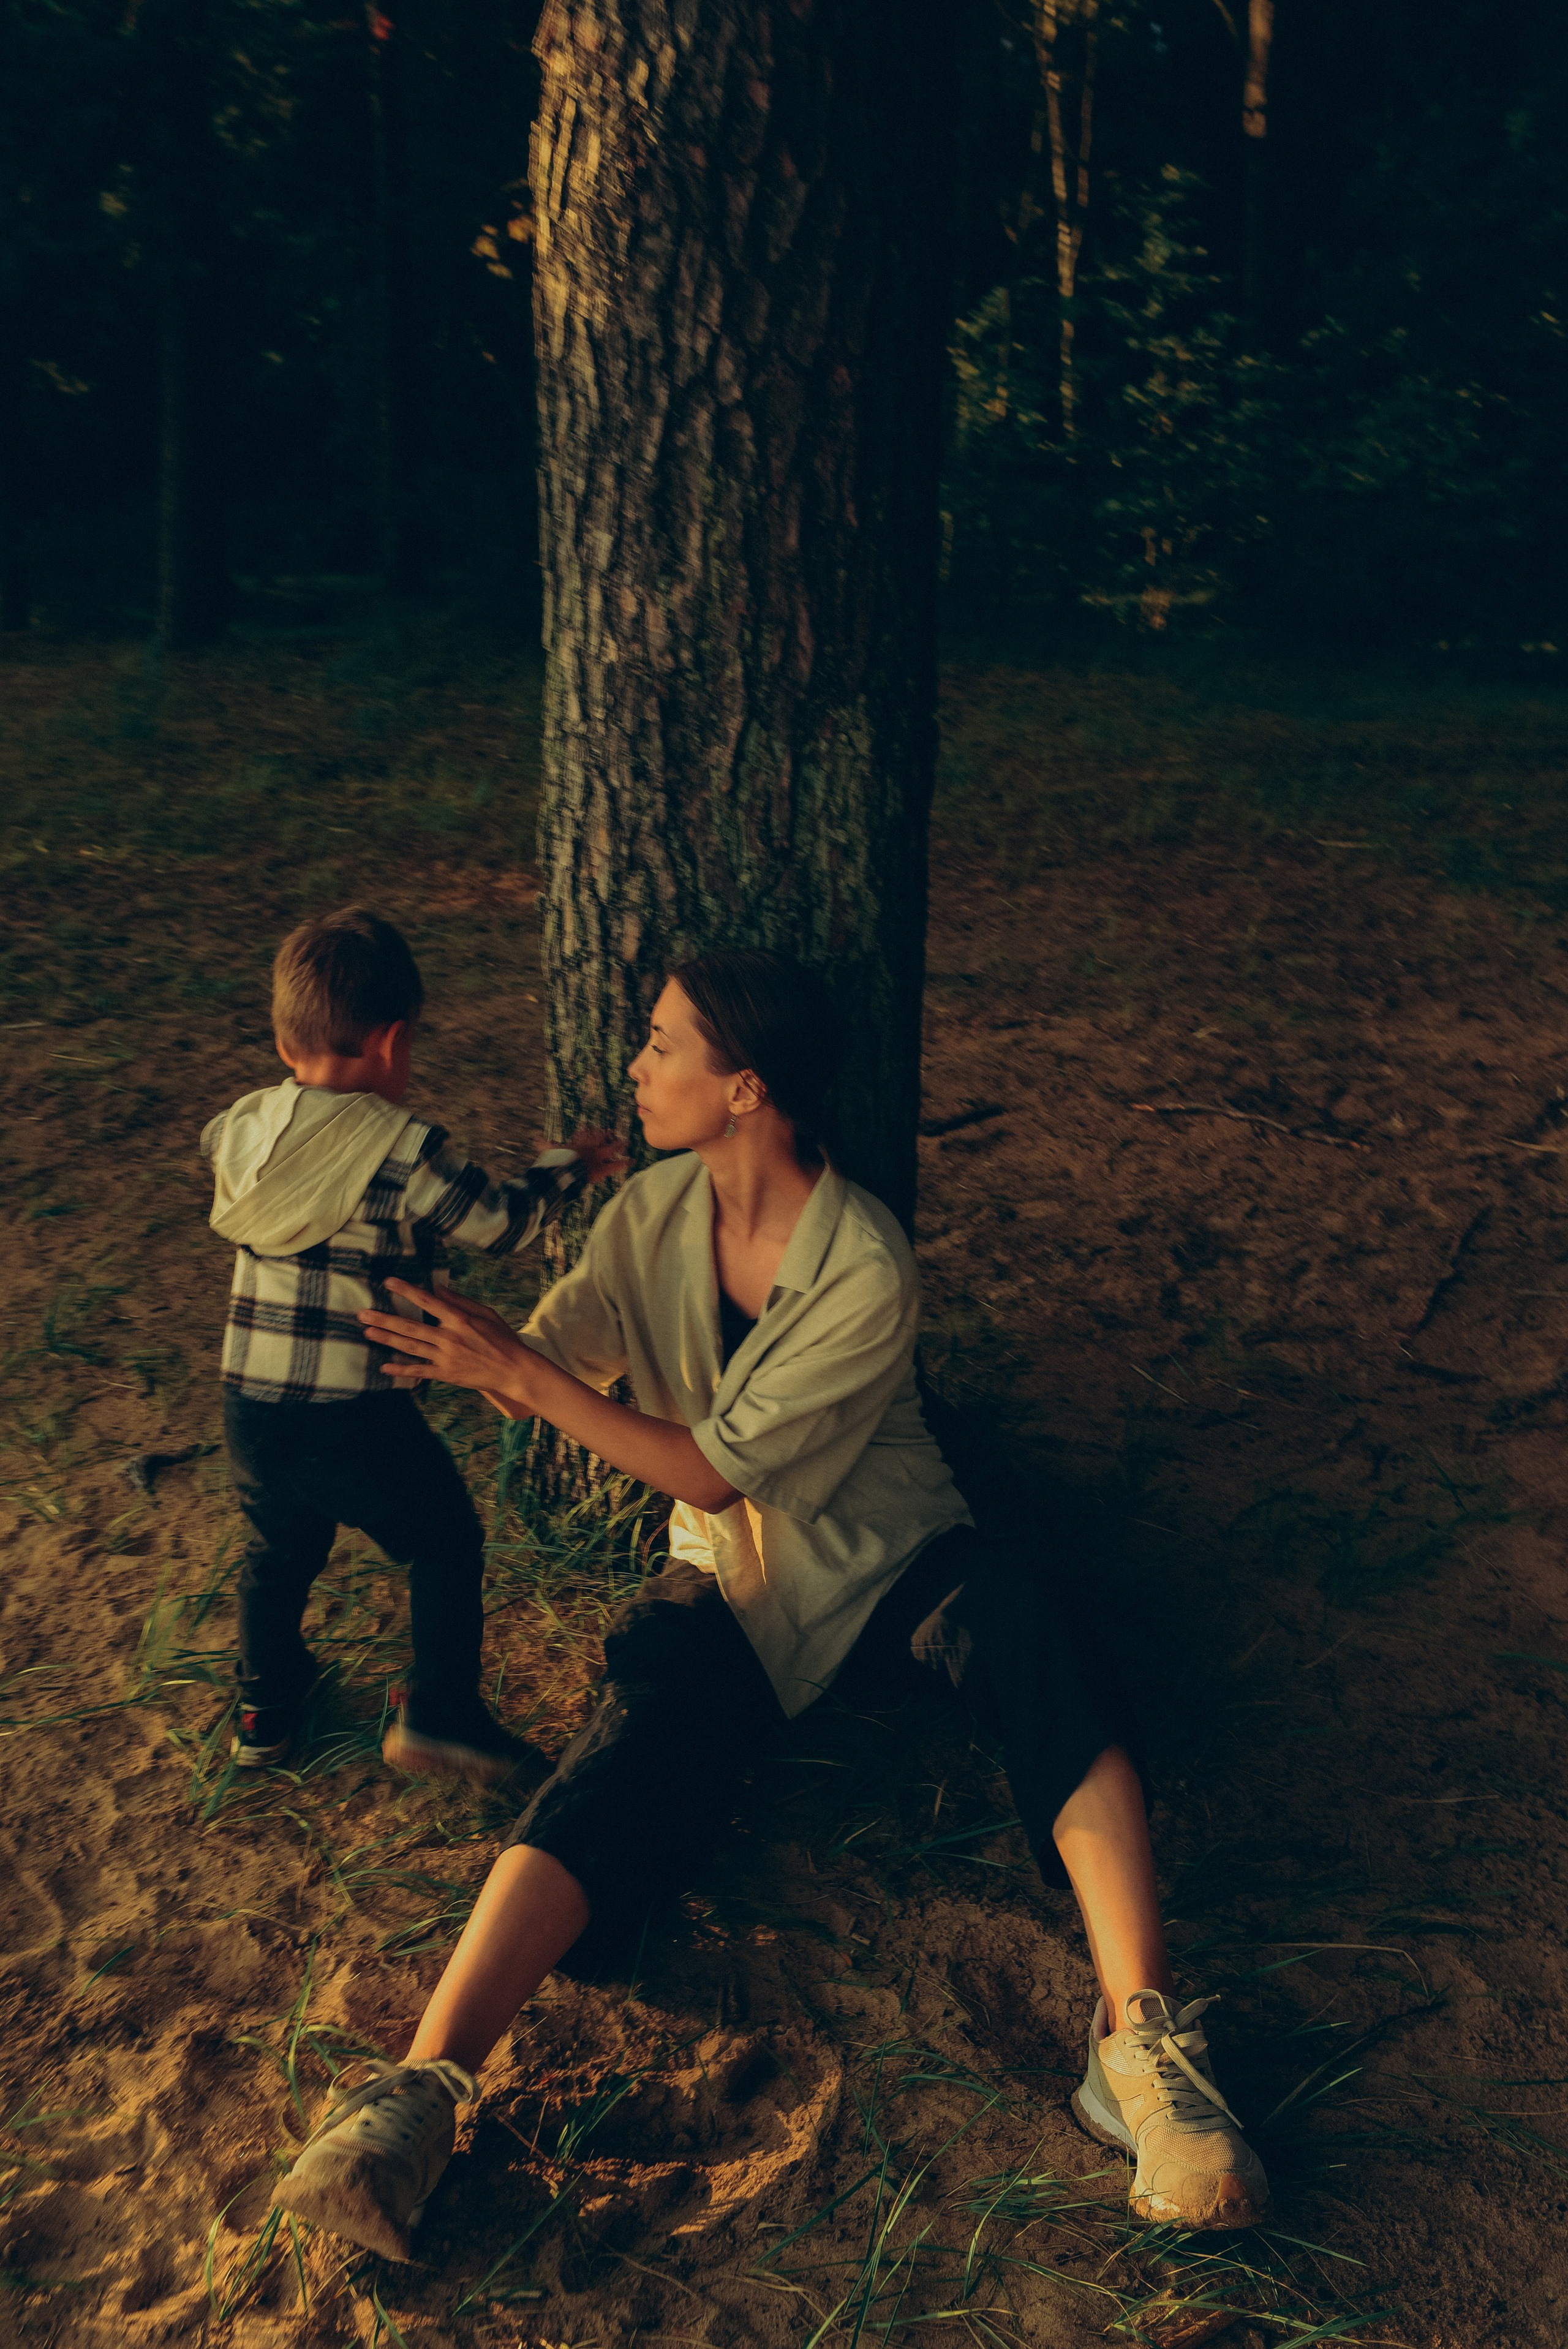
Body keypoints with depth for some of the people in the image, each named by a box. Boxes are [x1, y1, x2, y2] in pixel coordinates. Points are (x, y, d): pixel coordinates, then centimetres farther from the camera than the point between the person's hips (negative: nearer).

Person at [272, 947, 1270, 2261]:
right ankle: (421, 2092, -36)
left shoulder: (867, 1268, -22)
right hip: (731, 1578, 3)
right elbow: (540, 1372, 2)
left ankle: (1139, 2034, -39)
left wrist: (522, 1375, -27)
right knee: (631, 1764, -26)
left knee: (1037, 1621, -35)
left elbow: (713, 1469, -22)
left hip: (887, 1560, -3)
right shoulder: (650, 1218, -4)